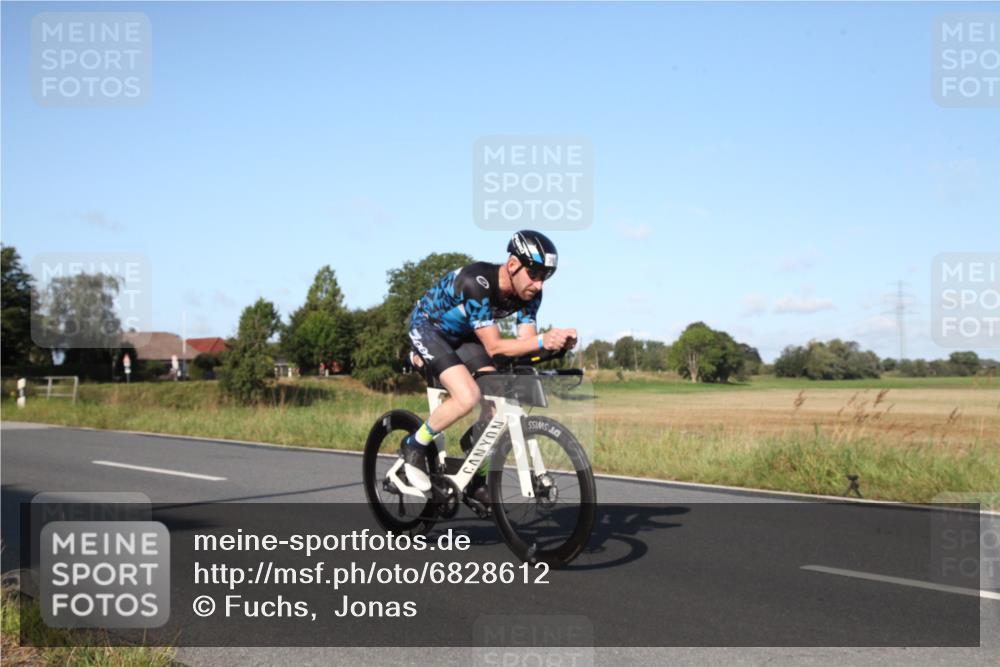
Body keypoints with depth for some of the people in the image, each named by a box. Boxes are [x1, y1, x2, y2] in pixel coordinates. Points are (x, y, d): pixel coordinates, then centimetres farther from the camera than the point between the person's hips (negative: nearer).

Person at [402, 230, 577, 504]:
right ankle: (415, 445, -3)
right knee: (467, 397, -27)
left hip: (462, 335, 7)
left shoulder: (529, 292, -15)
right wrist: (542, 341, -47)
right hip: (427, 327, -7)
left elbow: (526, 340, -16)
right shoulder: (477, 282, -36)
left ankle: (474, 476, 7)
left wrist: (558, 342, -36)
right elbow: (494, 347, -35)